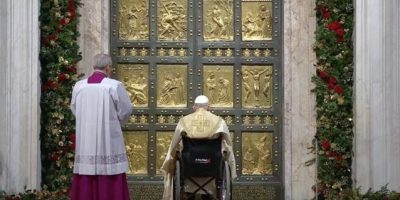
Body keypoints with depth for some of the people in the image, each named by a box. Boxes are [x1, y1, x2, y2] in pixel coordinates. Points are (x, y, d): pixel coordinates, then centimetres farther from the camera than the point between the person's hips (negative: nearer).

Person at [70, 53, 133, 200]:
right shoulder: (115, 86, -10)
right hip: (109, 144, -4)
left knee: (86, 184, 7)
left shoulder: (78, 86, 2)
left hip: (85, 143, 4)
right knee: (111, 184, 1)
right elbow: (126, 111, -2)